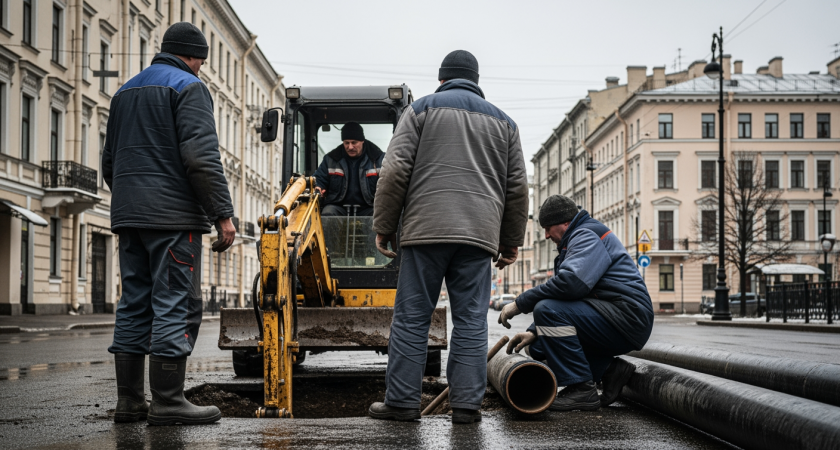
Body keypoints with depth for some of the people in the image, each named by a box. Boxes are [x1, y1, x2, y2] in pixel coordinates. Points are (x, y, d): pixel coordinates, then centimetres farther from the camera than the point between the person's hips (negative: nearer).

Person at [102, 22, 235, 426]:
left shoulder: (125, 92, 21)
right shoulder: (188, 87, -4)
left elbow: (110, 161, 25)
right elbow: (201, 157, -16)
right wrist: (223, 214, -14)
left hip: (129, 214, 8)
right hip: (173, 216, -8)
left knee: (134, 305, 9)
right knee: (176, 305, -6)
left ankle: (129, 400, 10)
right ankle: (167, 402, -7)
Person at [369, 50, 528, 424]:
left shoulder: (421, 109, 10)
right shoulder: (502, 122, 20)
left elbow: (396, 171, 0)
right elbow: (517, 187, 17)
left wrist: (383, 226, 4)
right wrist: (511, 240, 23)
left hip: (426, 228, -2)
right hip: (480, 234, 2)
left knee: (411, 316, 2)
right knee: (471, 320, 4)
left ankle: (402, 401, 4)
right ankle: (467, 404, 3)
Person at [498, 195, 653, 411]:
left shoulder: (587, 236, -9)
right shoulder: (577, 239, 24)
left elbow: (570, 282, -28)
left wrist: (520, 303, -20)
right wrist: (534, 332, 6)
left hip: (625, 318, -11)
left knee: (547, 310, -25)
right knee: (538, 347, 10)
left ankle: (581, 389, -19)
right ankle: (609, 369, 8)